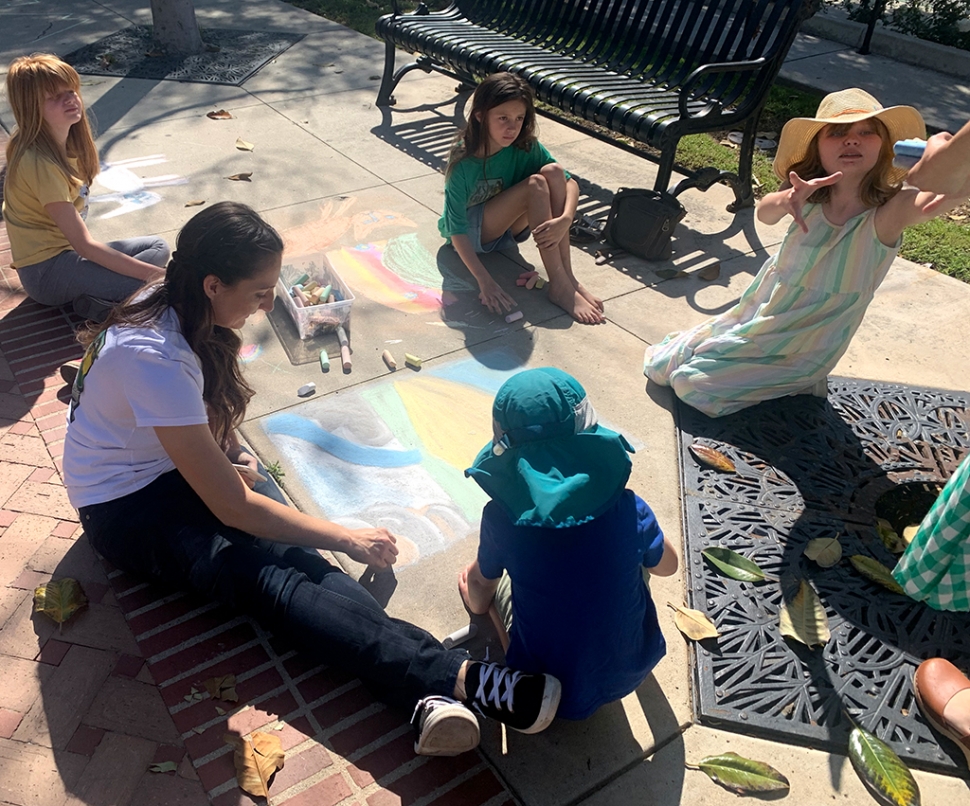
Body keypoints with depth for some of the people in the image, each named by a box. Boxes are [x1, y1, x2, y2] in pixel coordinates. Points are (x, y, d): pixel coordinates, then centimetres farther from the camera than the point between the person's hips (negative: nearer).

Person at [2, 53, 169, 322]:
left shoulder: (66, 143, 4)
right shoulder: (39, 162, -23)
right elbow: (84, 245, -24)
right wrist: (153, 273, -25)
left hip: (66, 251, 10)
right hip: (47, 271, -10)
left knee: (158, 248, 11)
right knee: (152, 288, -25)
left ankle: (92, 297, -1)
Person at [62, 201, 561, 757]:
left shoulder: (173, 307, -5)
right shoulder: (154, 357, -31)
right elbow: (231, 507, -28)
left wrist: (235, 452, -7)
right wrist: (348, 539, -21)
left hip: (171, 468, 7)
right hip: (125, 509, -7)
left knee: (293, 559, -23)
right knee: (270, 578, -32)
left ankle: (429, 695, -42)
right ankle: (458, 679, -47)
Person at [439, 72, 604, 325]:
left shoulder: (526, 146, -14)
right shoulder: (463, 161, -26)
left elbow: (569, 182, -10)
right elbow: (457, 229, -29)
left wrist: (564, 220, -32)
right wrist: (485, 282, -40)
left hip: (507, 229, 5)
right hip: (471, 234, -5)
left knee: (553, 172, -22)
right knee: (536, 184, -29)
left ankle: (567, 275, -26)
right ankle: (559, 285, -30)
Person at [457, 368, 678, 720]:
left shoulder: (501, 519, -23)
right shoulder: (628, 509, -20)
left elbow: (481, 583, -1)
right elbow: (667, 566, 2)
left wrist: (474, 595, 24)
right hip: (628, 674, 1)